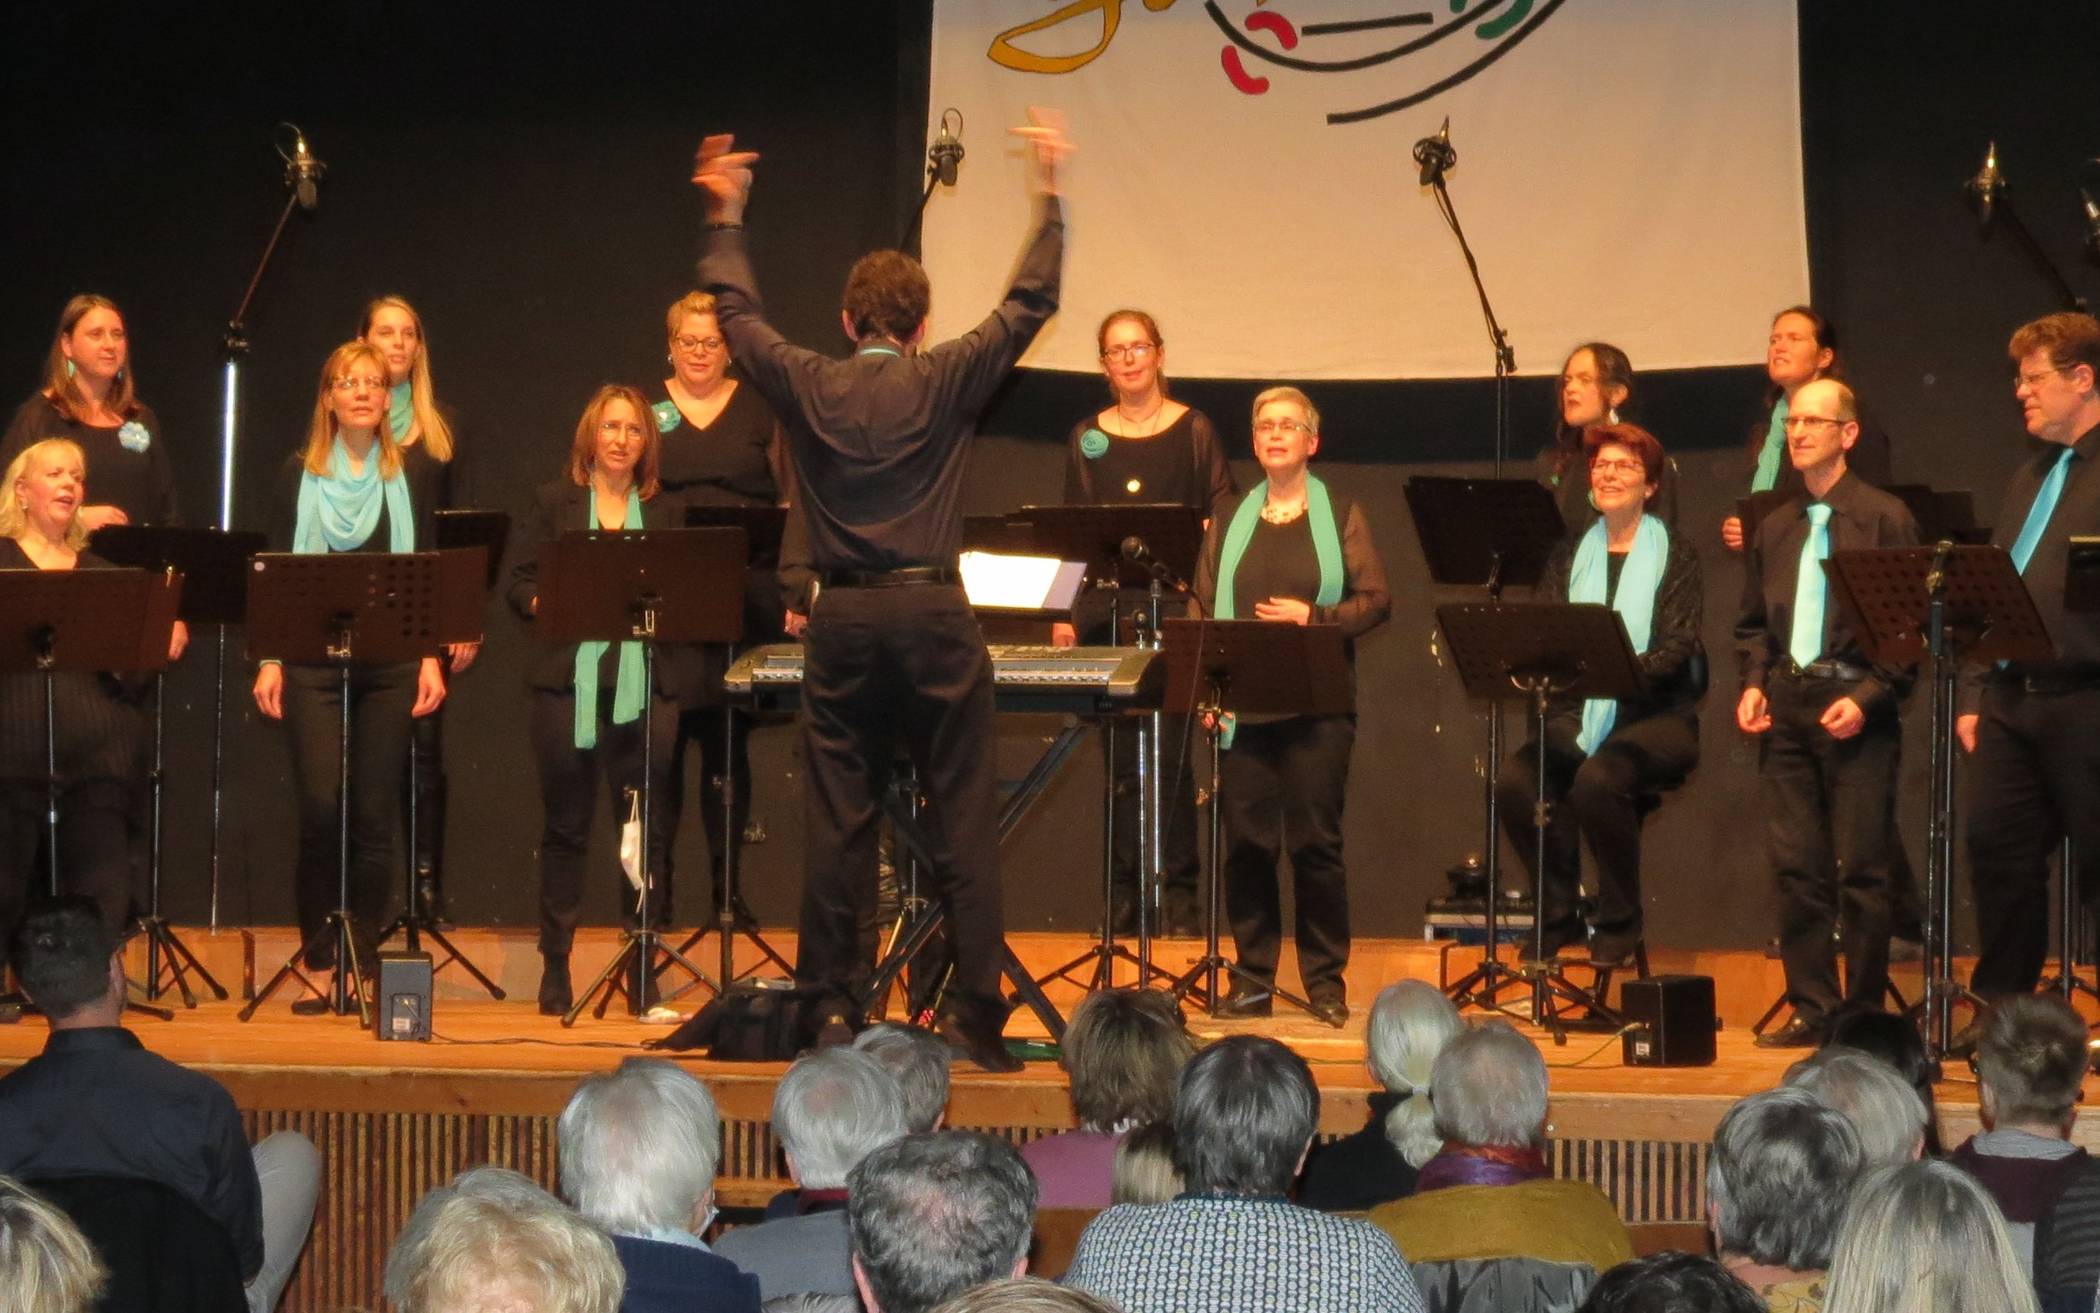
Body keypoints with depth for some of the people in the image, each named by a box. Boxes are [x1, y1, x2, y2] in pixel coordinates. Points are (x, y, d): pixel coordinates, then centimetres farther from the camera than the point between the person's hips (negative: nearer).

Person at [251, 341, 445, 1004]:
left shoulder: (412, 477, 8)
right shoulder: (299, 474, 6)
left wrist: (432, 656, -1)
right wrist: (268, 659, -1)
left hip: (391, 665, 1)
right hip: (314, 662, -1)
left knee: (374, 816, 1)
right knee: (320, 808, -10)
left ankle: (362, 962, 9)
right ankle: (318, 963, 2)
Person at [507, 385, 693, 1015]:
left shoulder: (665, 512, 13)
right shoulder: (554, 502, 10)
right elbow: (519, 585, 5)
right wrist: (547, 605, -15)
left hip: (644, 685, 1)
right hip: (568, 679, -1)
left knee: (646, 825, -2)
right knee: (565, 826, 3)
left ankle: (643, 966, 6)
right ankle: (555, 964, 11)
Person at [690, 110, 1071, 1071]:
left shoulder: (807, 389, 3)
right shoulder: (944, 384, -2)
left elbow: (735, 311, 18)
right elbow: (1030, 303, 5)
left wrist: (725, 217, 32)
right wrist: (1049, 196, 14)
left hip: (842, 621, 2)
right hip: (933, 613, -2)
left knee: (835, 822, 5)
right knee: (964, 822, 1)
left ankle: (830, 1009, 7)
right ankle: (974, 1013, -1)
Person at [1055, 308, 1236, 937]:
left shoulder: (1193, 430, 2)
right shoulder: (1088, 436, 10)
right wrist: (1061, 613, 5)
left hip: (1173, 611, -3)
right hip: (1105, 613, 3)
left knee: (1170, 756, -4)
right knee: (1118, 760, 5)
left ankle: (1178, 897, 3)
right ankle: (1122, 897, 11)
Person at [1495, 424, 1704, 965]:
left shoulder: (1675, 555, 3)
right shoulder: (1569, 556, 15)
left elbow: (1677, 647, -9)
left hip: (1657, 714, -4)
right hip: (1580, 714, 4)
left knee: (1597, 779, -35)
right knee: (1513, 778, -26)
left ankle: (1620, 921, -15)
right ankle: (1558, 912, -8)